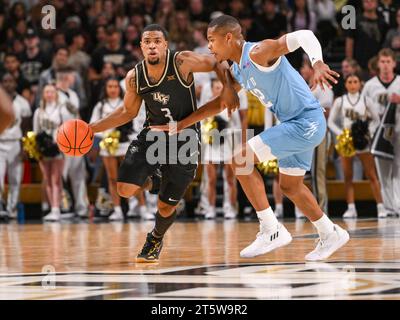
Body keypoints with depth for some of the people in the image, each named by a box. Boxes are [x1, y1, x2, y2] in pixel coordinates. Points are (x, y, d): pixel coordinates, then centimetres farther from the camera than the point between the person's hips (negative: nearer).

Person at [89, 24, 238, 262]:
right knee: (125, 189, -17)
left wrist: (228, 89, -24)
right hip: (153, 133, 3)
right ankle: (146, 182, 21)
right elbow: (128, 112, 8)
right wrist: (93, 128, 1)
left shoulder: (182, 62, -19)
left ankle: (156, 240, 37)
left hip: (185, 139, -3)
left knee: (166, 207, 3)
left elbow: (217, 65, -6)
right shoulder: (134, 77, -7)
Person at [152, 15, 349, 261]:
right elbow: (220, 103, 24)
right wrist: (181, 125, 21)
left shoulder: (259, 53, -17)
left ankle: (272, 230, -9)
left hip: (307, 122, -10)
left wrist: (318, 64, -44)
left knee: (241, 161, -14)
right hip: (298, 125, 10)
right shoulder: (238, 71, 12)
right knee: (290, 186, 23)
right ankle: (331, 235, 38)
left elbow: (304, 36, -26)